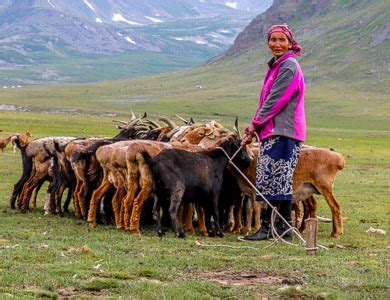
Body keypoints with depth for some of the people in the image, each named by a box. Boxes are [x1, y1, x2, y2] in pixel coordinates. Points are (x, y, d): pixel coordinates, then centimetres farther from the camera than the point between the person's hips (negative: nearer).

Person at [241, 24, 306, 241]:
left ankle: (267, 227, -7)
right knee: (282, 181, 10)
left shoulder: (289, 67, -12)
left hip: (283, 131, -10)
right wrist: (255, 127, 14)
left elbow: (275, 101, -15)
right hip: (274, 131, 10)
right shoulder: (277, 66, 19)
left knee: (272, 179, -9)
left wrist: (255, 125, -7)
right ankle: (284, 227, 13)